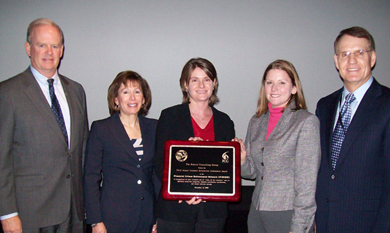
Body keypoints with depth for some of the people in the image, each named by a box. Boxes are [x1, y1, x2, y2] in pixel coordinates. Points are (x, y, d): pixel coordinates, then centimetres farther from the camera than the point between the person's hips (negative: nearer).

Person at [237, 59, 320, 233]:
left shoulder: (307, 121, -9)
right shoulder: (256, 121, 7)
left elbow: (307, 180, -12)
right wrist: (242, 159, -8)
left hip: (288, 214, -5)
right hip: (257, 212, 5)